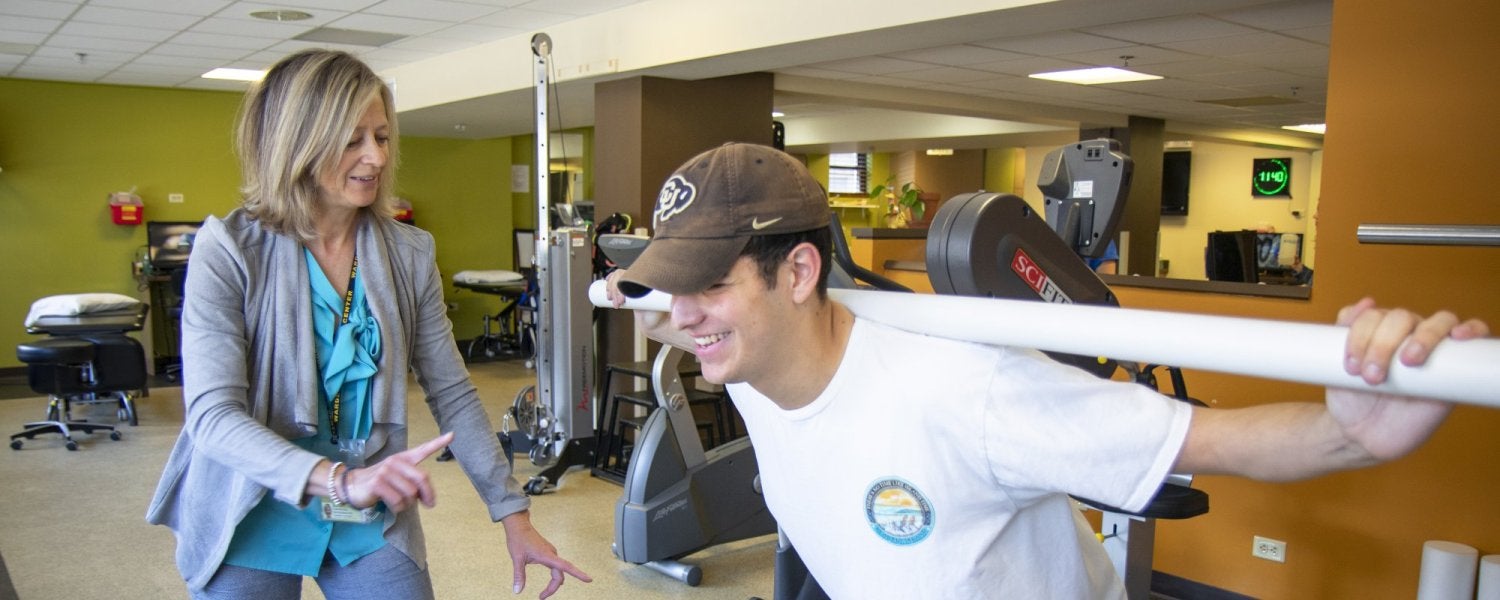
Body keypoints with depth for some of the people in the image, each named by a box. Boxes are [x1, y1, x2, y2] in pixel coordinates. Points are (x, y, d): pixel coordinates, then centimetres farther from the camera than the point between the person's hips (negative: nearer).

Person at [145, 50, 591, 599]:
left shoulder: (410, 255, -4)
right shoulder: (228, 251, -13)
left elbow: (452, 395, 0)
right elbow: (213, 415, -21)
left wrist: (512, 513, -4)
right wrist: (340, 479, -37)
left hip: (371, 521, 3)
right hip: (253, 520, -2)